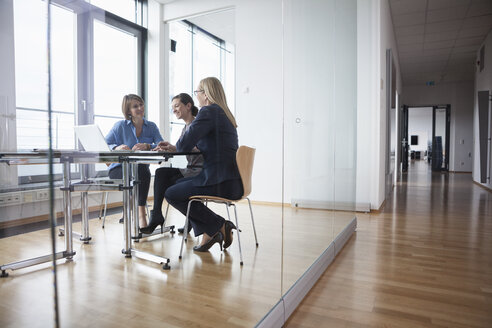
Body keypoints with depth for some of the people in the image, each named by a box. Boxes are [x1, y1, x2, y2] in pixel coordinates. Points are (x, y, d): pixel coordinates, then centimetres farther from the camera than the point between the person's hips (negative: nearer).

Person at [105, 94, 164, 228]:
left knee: (143, 170, -34)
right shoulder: (120, 125, 5)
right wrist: (117, 148, -26)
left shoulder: (151, 126, 10)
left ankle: (141, 212, -29)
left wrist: (147, 146, -27)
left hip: (141, 169, 2)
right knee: (140, 171, -34)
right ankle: (140, 212, -27)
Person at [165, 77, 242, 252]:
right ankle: (209, 232, 17)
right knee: (178, 184, 23)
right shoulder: (224, 113, 18)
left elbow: (184, 145, -18)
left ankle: (219, 226, 3)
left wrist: (177, 144, 8)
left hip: (221, 183, -10)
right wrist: (172, 146, 18)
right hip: (233, 180, 10)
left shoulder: (208, 111, -12)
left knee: (171, 194, 5)